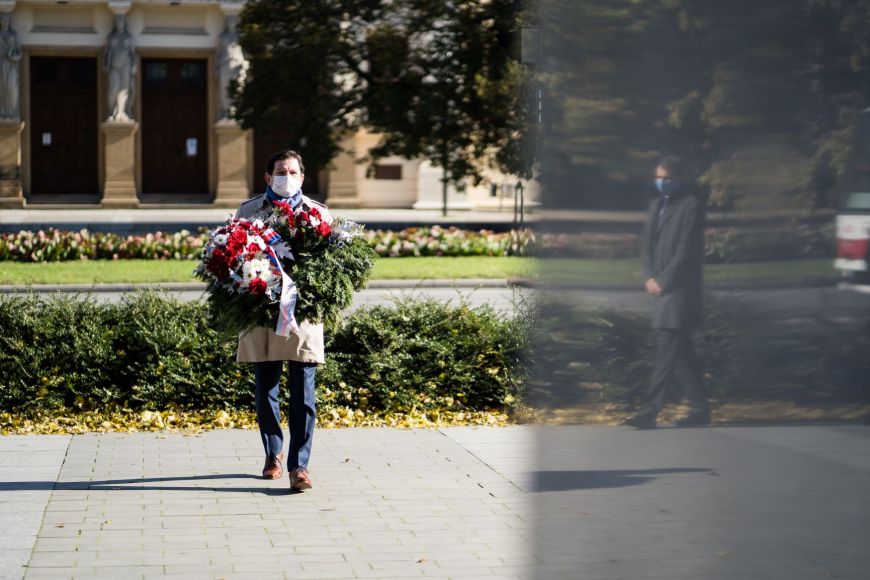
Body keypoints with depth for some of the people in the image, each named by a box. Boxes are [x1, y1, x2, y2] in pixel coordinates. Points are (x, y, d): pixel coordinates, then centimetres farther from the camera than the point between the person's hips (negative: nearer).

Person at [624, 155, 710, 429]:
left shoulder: (691, 206, -8)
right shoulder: (656, 205, 16)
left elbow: (686, 251, -14)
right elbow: (646, 244, 14)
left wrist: (662, 281, -13)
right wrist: (650, 277, 0)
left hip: (680, 291, -8)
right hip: (661, 288, 8)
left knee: (667, 350, -10)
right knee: (680, 351, 11)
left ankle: (650, 411, -12)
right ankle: (700, 409, 18)